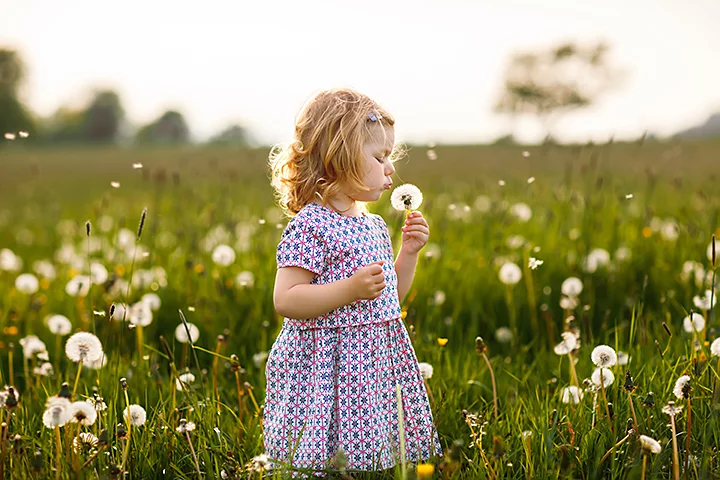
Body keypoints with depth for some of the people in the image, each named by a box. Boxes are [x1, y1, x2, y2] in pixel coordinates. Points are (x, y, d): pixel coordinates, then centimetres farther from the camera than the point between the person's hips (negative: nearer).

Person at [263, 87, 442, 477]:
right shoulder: (309, 227, -14)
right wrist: (350, 289, -26)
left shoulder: (374, 225, 12)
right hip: (329, 369, -8)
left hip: (378, 364, 8)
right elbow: (285, 300, -20)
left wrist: (409, 252, 8)